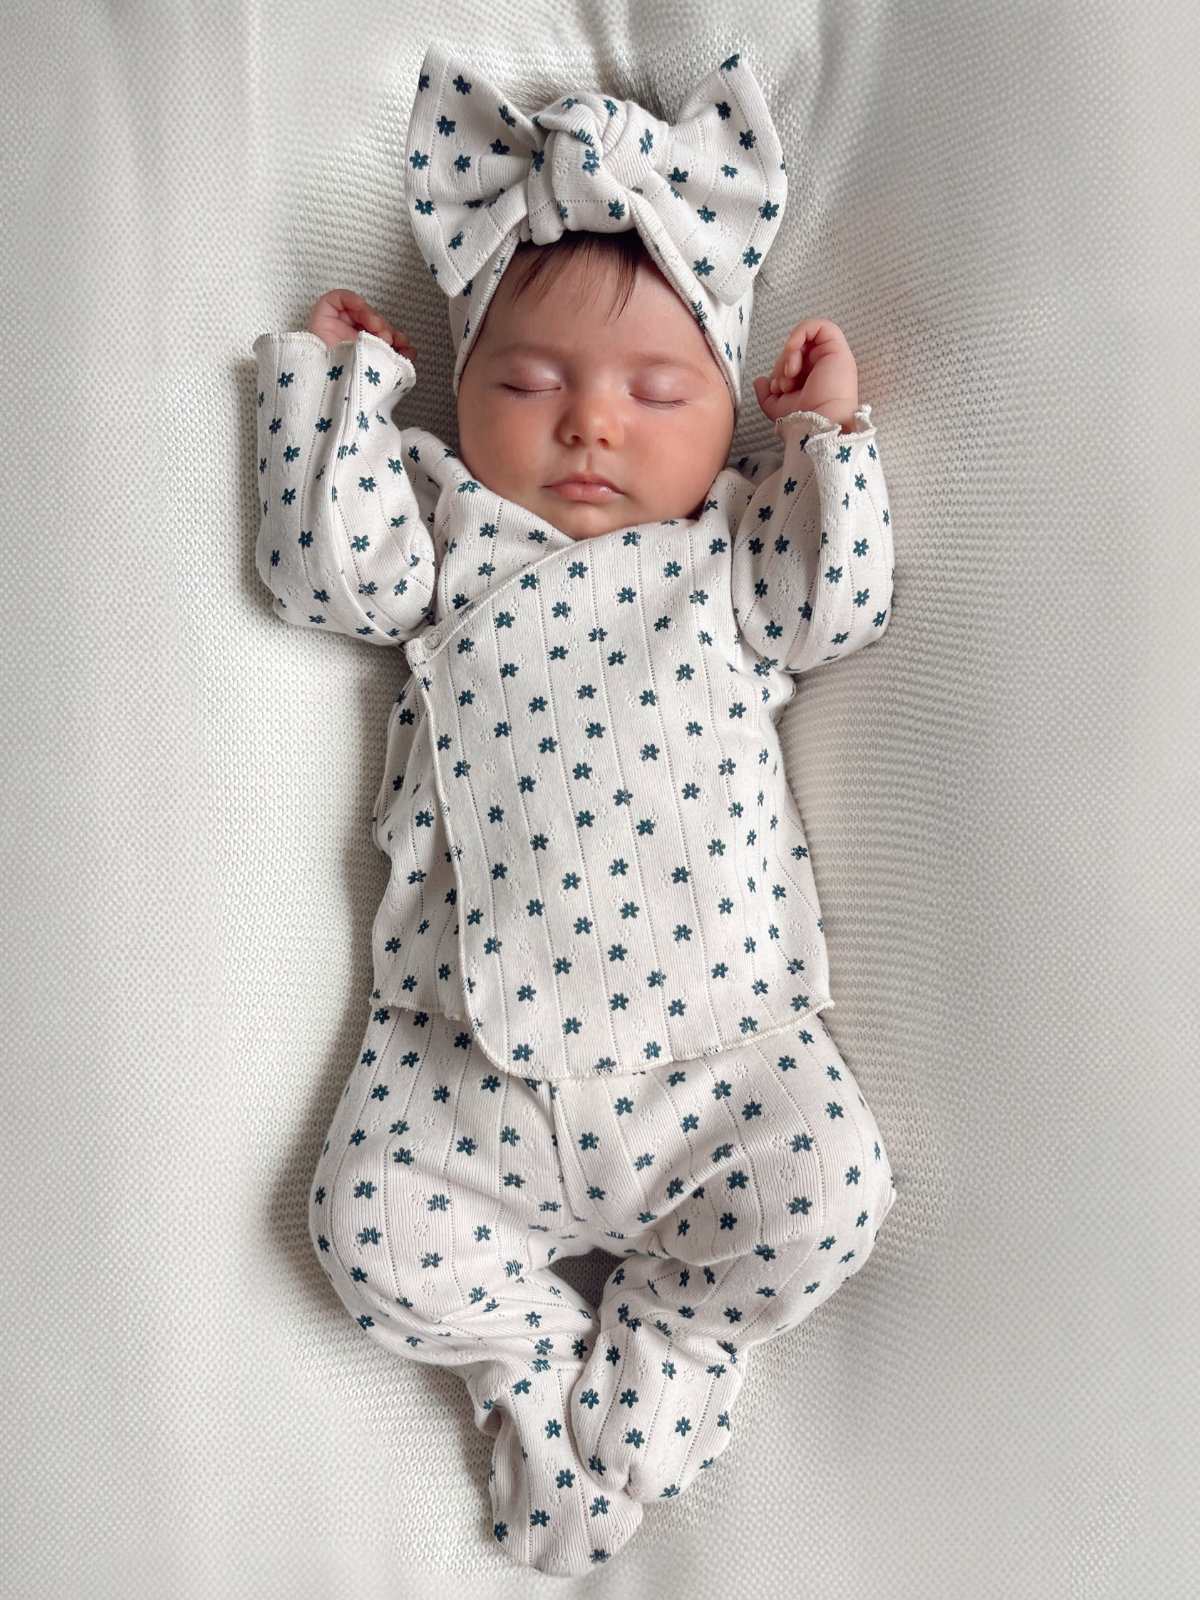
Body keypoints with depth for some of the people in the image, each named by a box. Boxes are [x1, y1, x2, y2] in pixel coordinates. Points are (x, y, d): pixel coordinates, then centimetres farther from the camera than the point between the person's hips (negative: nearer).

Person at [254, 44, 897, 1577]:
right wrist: (338, 374, 3)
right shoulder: (446, 519, 11)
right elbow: (332, 572, -3)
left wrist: (832, 431, 3)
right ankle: (534, 1355, 18)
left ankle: (662, 1338, 15)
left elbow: (838, 607, 1)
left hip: (715, 1032, 1)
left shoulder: (730, 535, 12)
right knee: (373, 1221, -10)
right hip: (470, 1046, 0)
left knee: (829, 1191, -13)